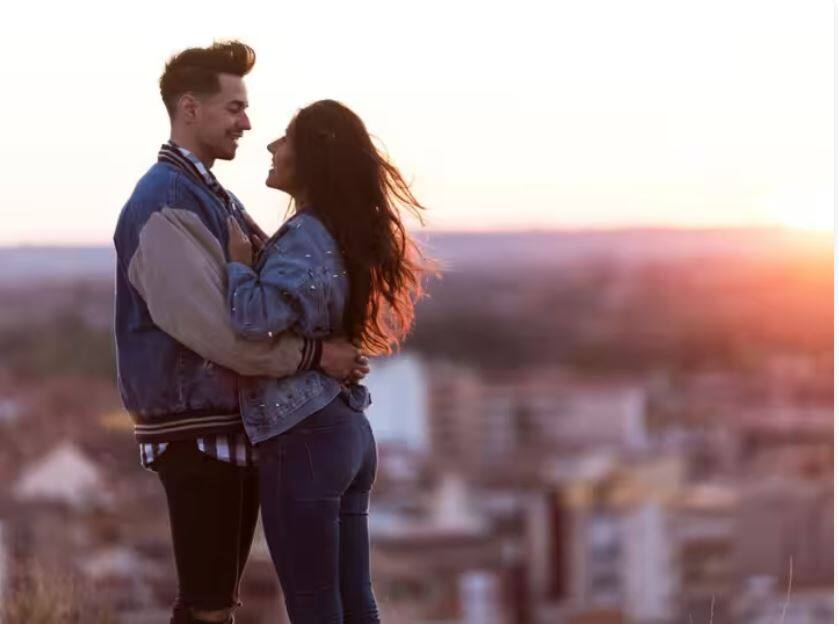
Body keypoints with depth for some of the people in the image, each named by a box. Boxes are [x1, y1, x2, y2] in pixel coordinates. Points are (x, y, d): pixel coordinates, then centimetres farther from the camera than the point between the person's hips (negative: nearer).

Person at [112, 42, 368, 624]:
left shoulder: (217, 199, 15)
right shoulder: (164, 204, -16)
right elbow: (211, 327, -23)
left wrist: (337, 341, -1)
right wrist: (315, 354, -18)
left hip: (233, 422, 10)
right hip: (195, 428, -10)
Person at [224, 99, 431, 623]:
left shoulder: (304, 238, -16)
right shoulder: (343, 235, 12)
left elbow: (259, 320, -31)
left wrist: (240, 262, -13)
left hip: (303, 439, -9)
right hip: (349, 430, 9)